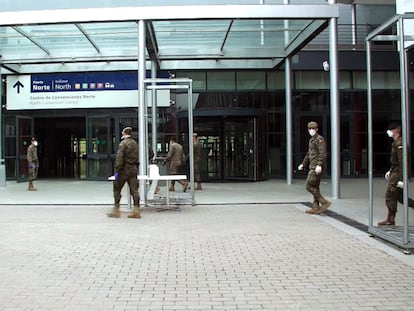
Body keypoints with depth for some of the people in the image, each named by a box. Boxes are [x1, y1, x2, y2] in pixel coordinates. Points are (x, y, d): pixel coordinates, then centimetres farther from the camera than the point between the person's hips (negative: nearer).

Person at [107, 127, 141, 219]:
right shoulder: (135, 143, 10)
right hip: (134, 169, 6)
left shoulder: (123, 143, -12)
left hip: (124, 169, -6)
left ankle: (116, 210, 8)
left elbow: (119, 158, -17)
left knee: (117, 189, 6)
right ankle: (136, 210, 2)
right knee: (134, 190, 4)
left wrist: (117, 170, -15)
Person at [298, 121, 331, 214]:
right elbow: (309, 154, 27)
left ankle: (324, 202, -9)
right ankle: (315, 208, 12)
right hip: (313, 167, 10)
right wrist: (303, 164, 20)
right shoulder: (311, 140, 19)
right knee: (315, 187, 9)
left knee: (309, 186, -11)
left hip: (317, 167, -10)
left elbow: (323, 153, -21)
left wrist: (319, 165, -31)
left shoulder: (320, 139, -10)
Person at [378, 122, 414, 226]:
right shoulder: (396, 143, 15)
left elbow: (402, 162, -23)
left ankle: (390, 220, 3)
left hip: (397, 174, -10)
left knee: (390, 196, -4)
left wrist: (401, 179, -24)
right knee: (399, 196, 13)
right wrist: (390, 171, 24)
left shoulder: (399, 144, -18)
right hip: (395, 172, 10)